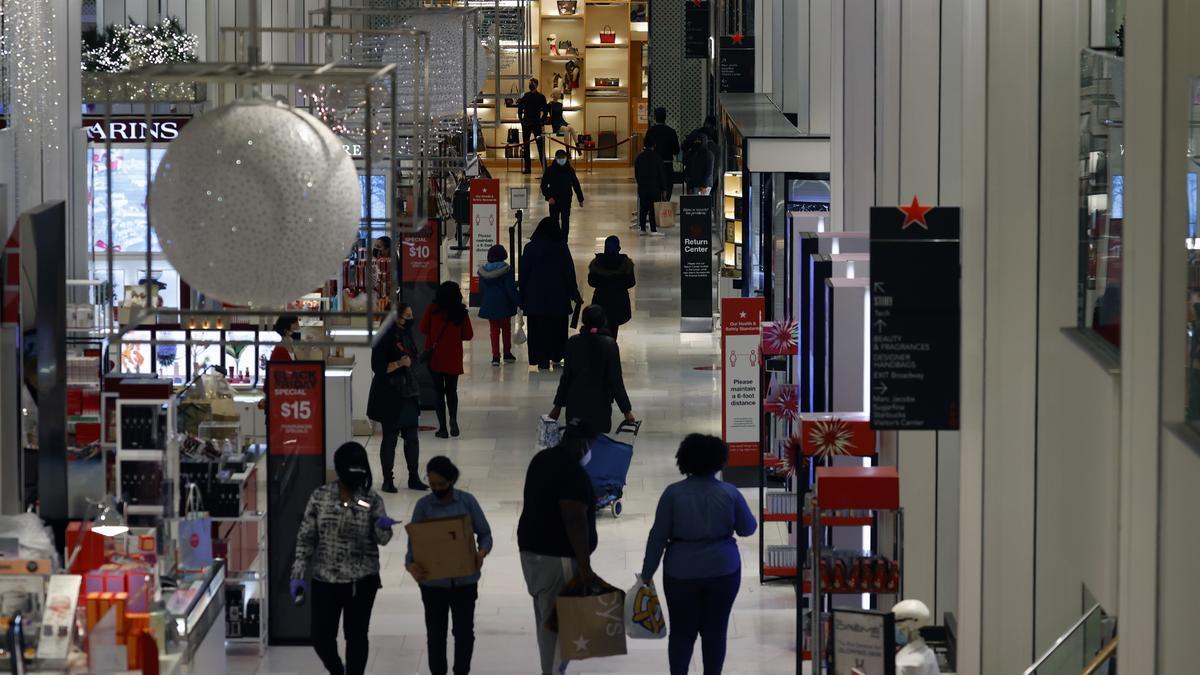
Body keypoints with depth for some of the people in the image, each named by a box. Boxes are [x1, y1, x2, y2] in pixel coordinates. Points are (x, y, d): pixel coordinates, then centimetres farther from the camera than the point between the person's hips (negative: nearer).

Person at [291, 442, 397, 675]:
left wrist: (382, 526, -30)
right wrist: (299, 575, -5)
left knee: (356, 636, 5)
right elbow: (306, 538, 1)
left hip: (361, 580, -1)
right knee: (321, 637, 5)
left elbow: (382, 539, -6)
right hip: (324, 579, 1)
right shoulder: (320, 496, -3)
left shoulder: (372, 500, -4)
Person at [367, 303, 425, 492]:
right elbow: (378, 367, -18)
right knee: (390, 438, 0)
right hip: (389, 394, -7)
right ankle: (387, 480, 8)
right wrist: (399, 364, -27)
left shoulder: (406, 336, 11)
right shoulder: (385, 339, -13)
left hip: (408, 393, 7)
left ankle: (413, 478, 16)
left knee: (412, 437, 8)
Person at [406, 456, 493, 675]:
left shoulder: (467, 501, -3)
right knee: (435, 632, 10)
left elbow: (484, 533, 0)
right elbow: (414, 540, -6)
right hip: (433, 581, 0)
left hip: (464, 580, 0)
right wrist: (411, 565, -26)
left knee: (464, 630, 6)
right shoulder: (423, 505, -3)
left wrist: (481, 552, -21)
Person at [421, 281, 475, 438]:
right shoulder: (461, 313, -7)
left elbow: (423, 328, -3)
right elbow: (468, 335, -1)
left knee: (438, 391, 6)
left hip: (435, 356, -1)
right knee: (451, 390, 16)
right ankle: (453, 418, -9)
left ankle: (443, 427, 2)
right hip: (453, 359, 1)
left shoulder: (433, 310, -9)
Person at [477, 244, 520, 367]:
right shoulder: (507, 270, -12)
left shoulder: (483, 270, 0)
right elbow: (511, 289, -14)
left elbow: (481, 289, 7)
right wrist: (518, 302, -8)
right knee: (506, 329, 15)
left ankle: (495, 356, 0)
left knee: (494, 330, 7)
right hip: (504, 305, -2)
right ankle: (507, 353, 24)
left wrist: (482, 305, 16)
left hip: (489, 305, 2)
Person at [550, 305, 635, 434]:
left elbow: (566, 376, 2)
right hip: (600, 404, -3)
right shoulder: (609, 344, -11)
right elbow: (616, 379, -10)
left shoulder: (573, 343, -4)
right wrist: (626, 410, -3)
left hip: (575, 403, 3)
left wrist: (558, 405, 11)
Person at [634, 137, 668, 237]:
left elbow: (636, 175, 10)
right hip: (654, 187, -4)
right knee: (653, 209, -4)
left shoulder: (639, 158, 5)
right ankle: (653, 230, -6)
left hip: (642, 187, 4)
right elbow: (661, 175, -7)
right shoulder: (657, 157, -9)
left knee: (643, 209, 10)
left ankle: (642, 229, 12)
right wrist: (663, 189, -2)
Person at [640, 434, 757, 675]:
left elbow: (658, 536, -6)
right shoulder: (729, 493, -6)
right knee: (715, 630, 8)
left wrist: (647, 573, 3)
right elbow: (748, 528, 6)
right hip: (723, 571, 0)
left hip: (682, 572, 0)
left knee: (682, 631, 8)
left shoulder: (673, 493, -8)